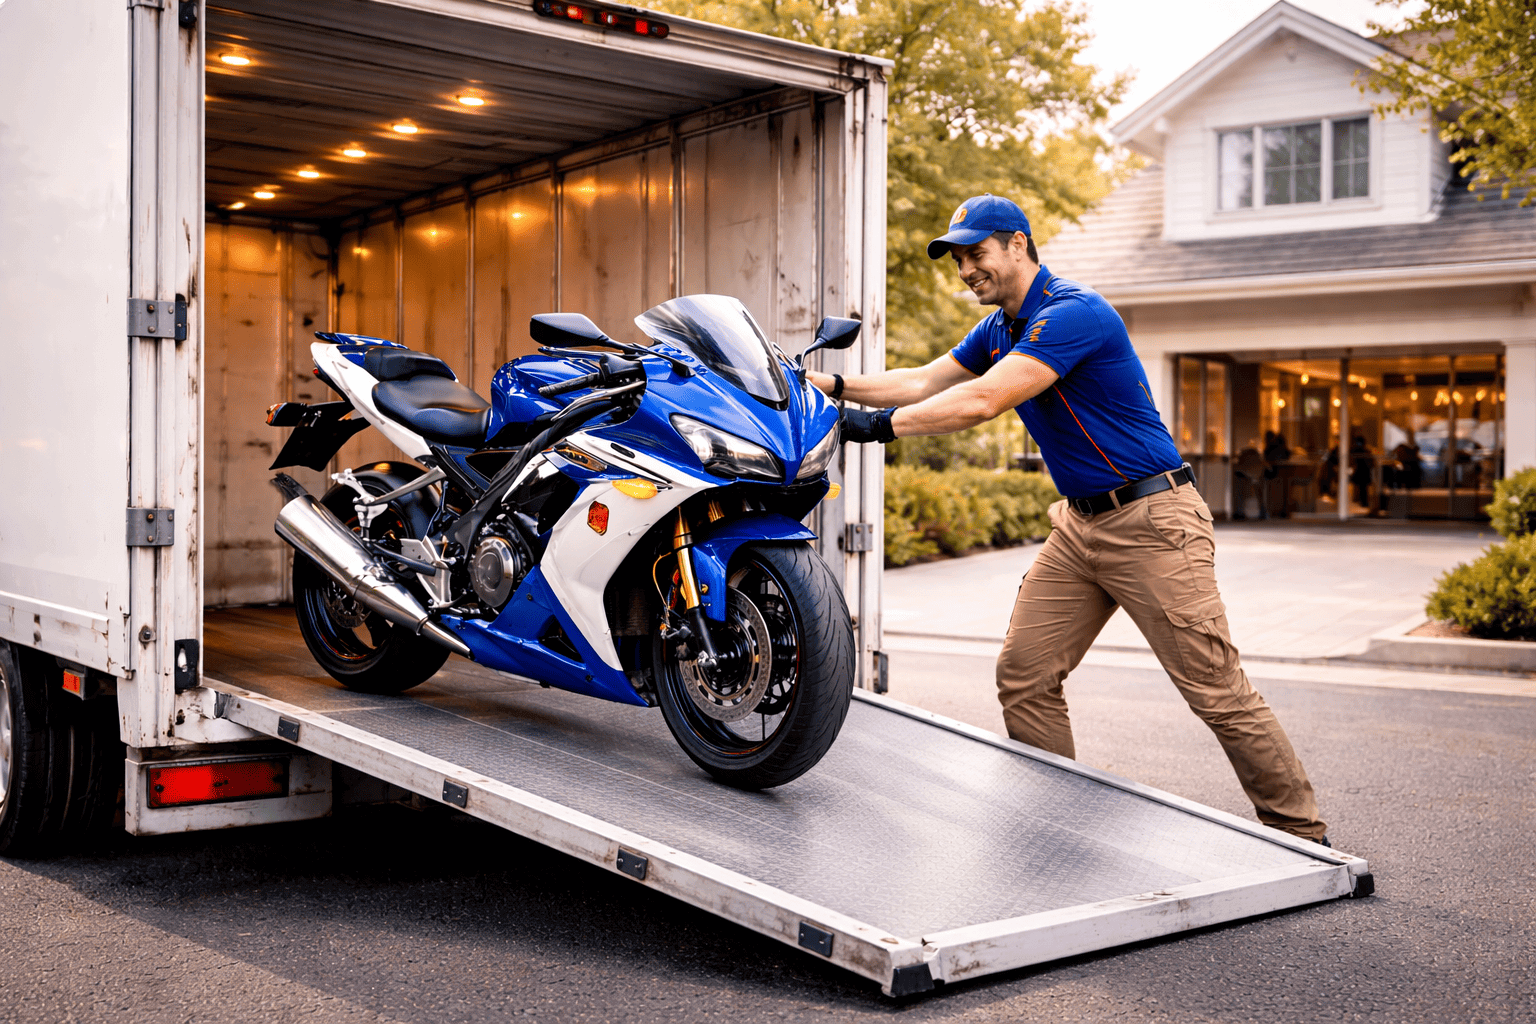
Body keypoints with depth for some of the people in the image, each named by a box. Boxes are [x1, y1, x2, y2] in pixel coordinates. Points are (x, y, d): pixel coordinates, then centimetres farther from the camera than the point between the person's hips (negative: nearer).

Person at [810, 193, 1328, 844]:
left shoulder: (1074, 314, -20)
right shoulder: (998, 329, 11)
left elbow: (982, 401, -28)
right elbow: (924, 383, 12)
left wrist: (881, 425, -24)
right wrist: (834, 386, 0)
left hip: (1151, 522, -9)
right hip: (1079, 523, 9)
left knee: (1218, 693, -5)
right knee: (1023, 675, 3)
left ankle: (1302, 838, 8)